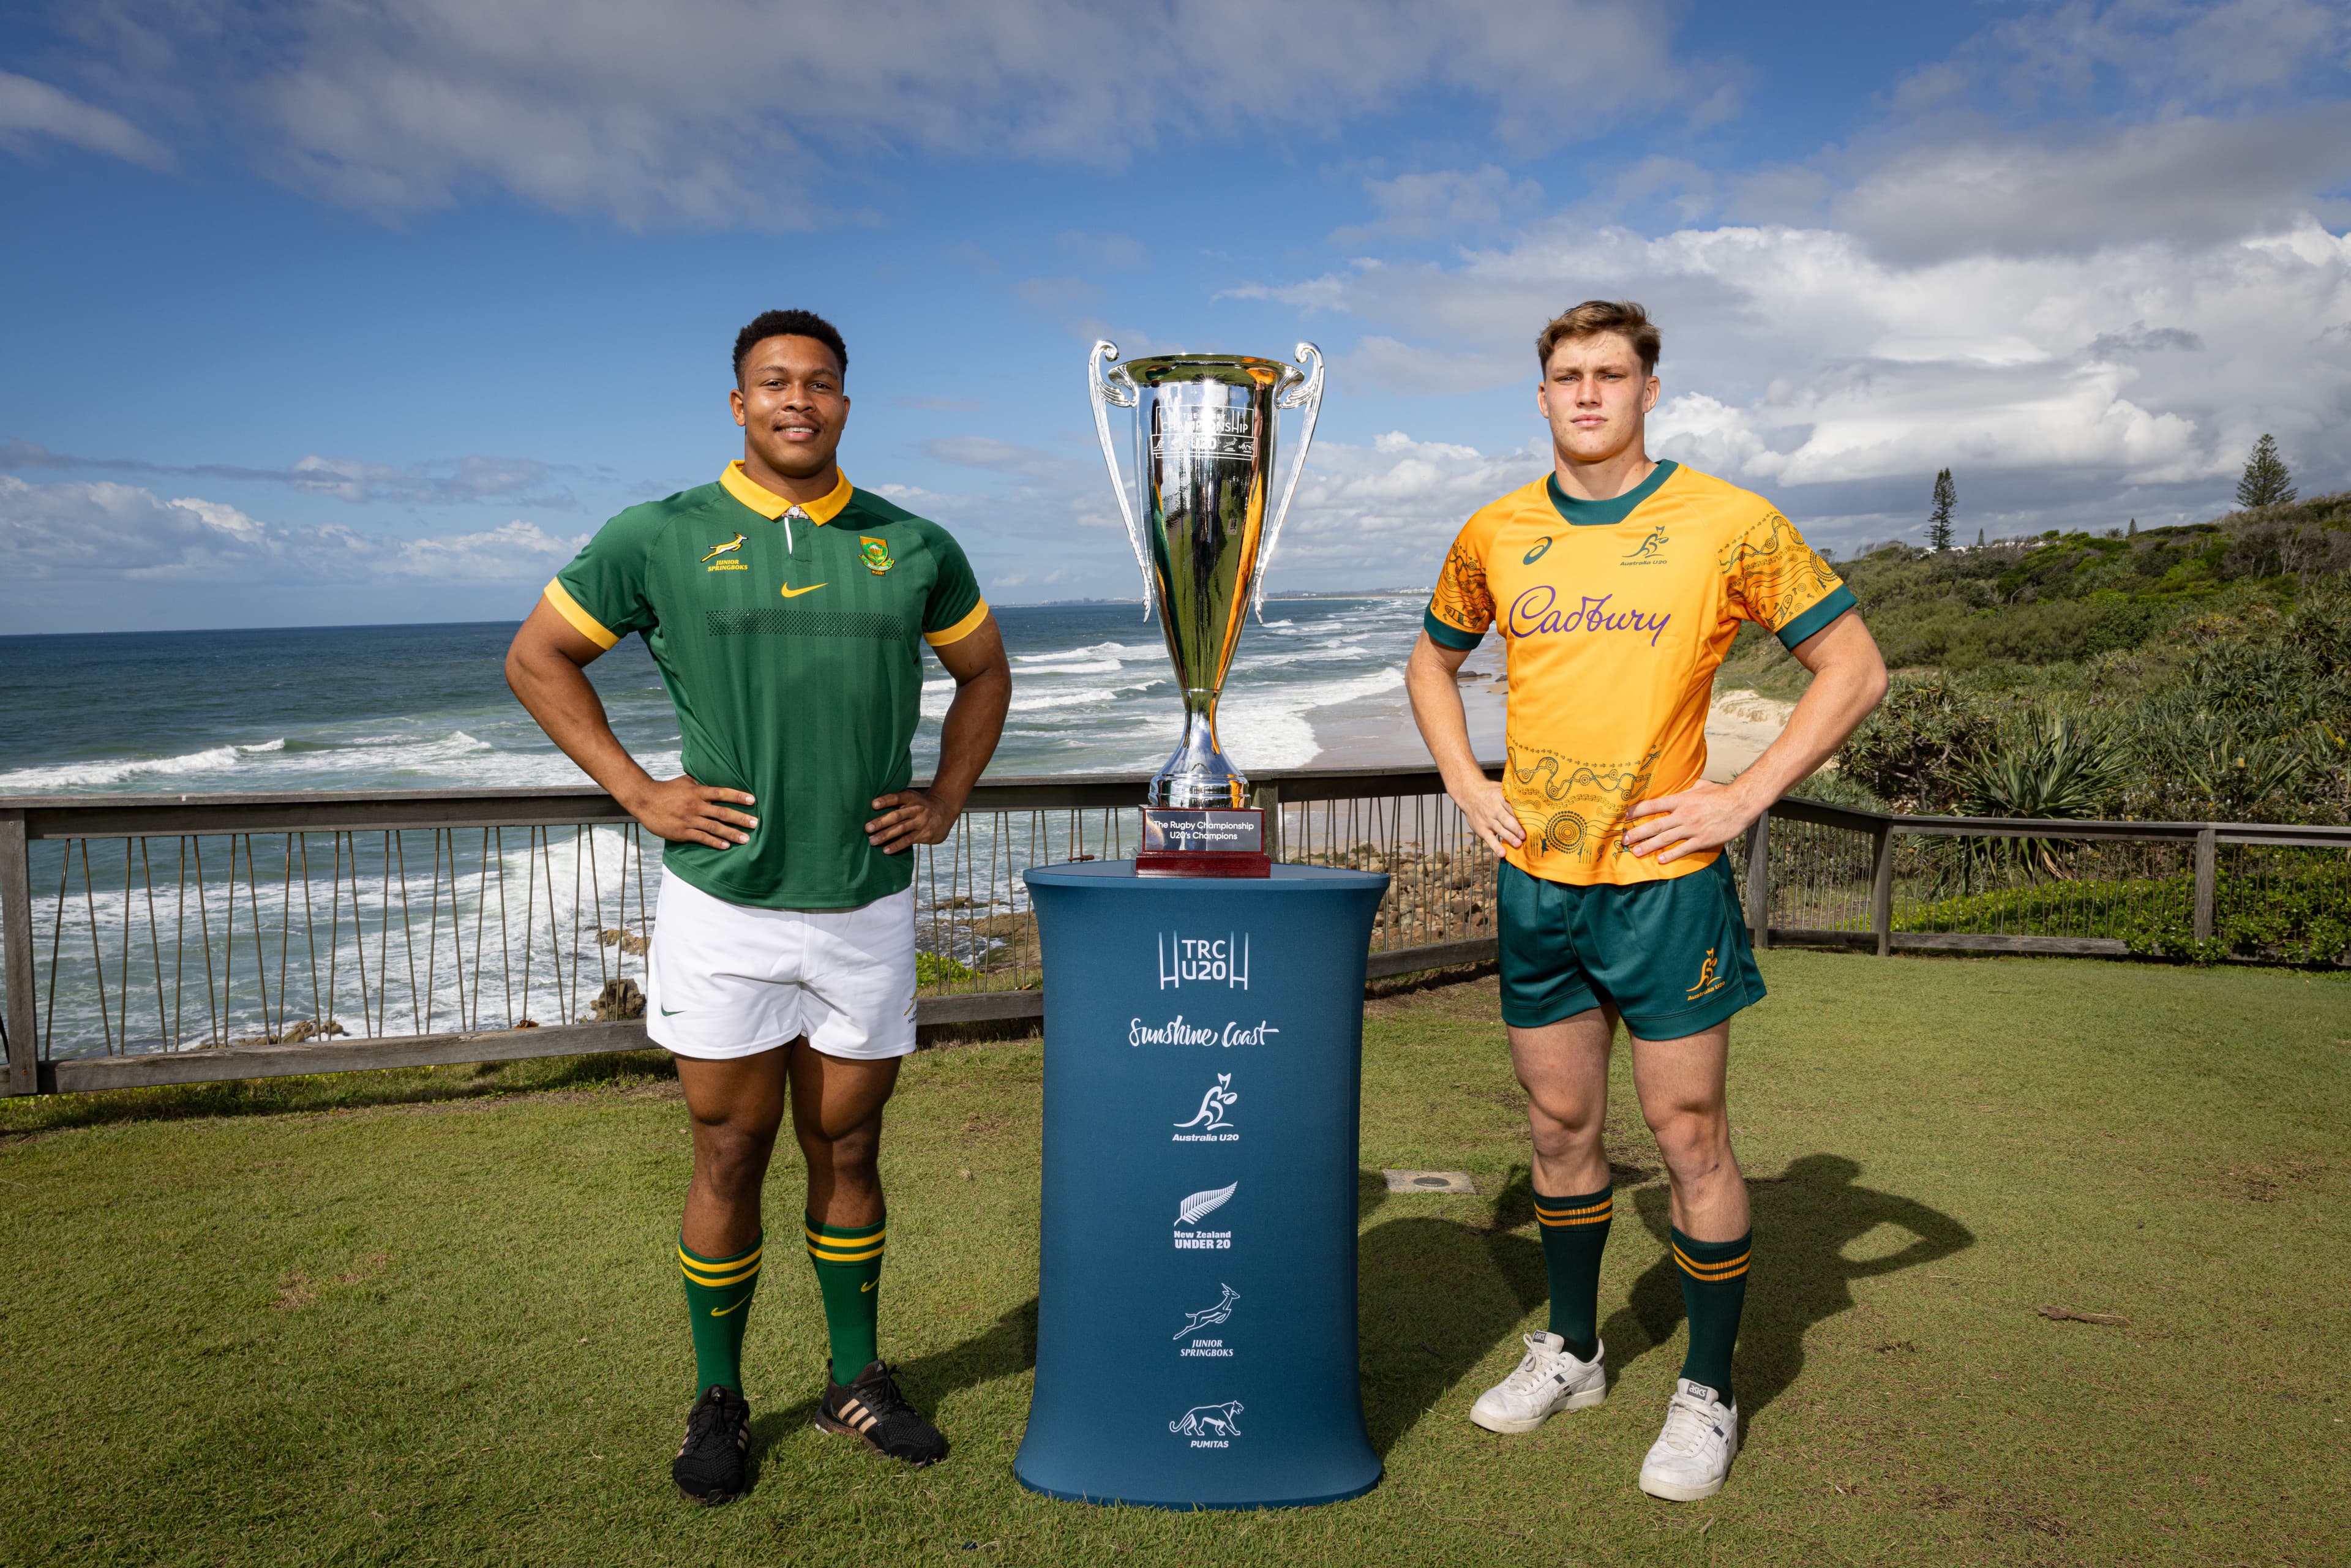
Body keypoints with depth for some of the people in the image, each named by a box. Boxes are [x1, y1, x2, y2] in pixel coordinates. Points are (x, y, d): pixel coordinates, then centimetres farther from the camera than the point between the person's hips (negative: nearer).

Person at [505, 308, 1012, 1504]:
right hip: (724, 906, -2)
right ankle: (718, 1403, 25)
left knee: (847, 1151, 13)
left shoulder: (913, 548, 6)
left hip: (867, 904, 2)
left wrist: (947, 798, 7)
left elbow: (983, 668, 20)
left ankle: (856, 1379, 30)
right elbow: (536, 657, 7)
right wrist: (637, 792, -2)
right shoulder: (659, 539, -1)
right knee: (730, 1159, 7)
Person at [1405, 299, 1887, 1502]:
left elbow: (1853, 668, -1)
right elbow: (1431, 661, 21)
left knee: (1689, 1139, 4)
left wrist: (1745, 798, -9)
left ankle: (1707, 1395, 21)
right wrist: (1466, 784, 8)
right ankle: (1571, 1354, 33)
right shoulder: (1496, 535, 5)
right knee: (1560, 1129, 14)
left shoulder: (1726, 524, -6)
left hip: (1664, 877, -3)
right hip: (1536, 878, 4)